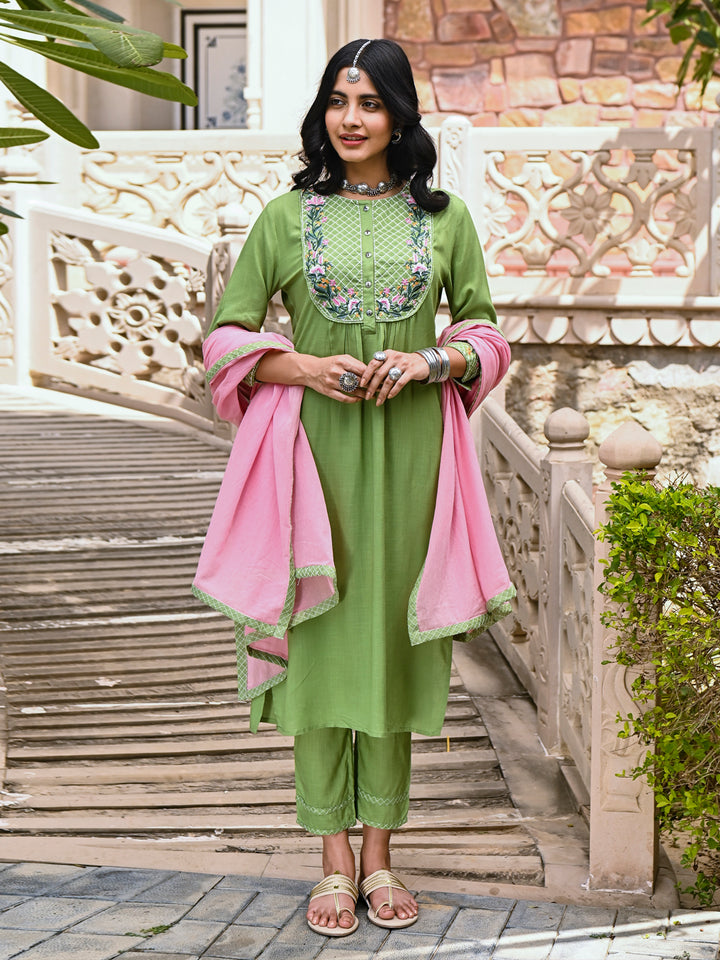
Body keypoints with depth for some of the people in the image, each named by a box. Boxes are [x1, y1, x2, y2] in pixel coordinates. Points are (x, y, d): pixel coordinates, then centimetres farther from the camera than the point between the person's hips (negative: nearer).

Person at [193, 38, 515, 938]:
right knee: (320, 636, -1)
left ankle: (379, 850, 17)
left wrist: (429, 362, -9)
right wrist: (301, 367, -12)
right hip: (315, 449, 0)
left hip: (411, 450, 1)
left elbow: (486, 334, 11)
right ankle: (335, 858, 10)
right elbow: (227, 334, 6)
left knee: (392, 636, 5)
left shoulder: (445, 217, 7)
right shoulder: (287, 215, 5)